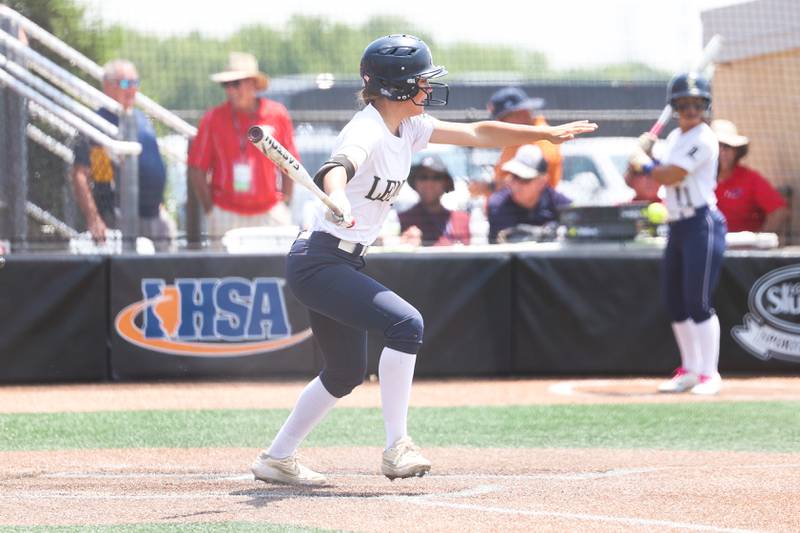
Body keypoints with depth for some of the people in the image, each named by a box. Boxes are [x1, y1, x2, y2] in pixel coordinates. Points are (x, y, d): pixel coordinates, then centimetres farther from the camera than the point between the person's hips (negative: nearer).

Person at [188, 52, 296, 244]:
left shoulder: (277, 115, 1)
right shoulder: (213, 118, -2)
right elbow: (197, 169, 2)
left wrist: (285, 202, 6)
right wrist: (209, 207, -1)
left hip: (270, 214, 1)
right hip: (226, 216, -1)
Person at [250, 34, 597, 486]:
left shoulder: (408, 128, 7)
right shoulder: (367, 132, -21)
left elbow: (477, 134, 15)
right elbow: (338, 168, -43)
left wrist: (547, 134, 14)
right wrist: (338, 202, -65)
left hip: (344, 263, 10)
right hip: (319, 261, -10)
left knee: (347, 372, 17)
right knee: (405, 323, -24)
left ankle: (277, 459, 28)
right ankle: (397, 447, -21)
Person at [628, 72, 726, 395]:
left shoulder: (703, 139, -12)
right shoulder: (674, 138, 15)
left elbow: (671, 176, -17)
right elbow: (660, 174, 19)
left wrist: (644, 165, -1)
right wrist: (645, 159, 1)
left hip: (702, 224, -9)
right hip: (677, 226, 9)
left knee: (698, 302, -11)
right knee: (675, 302, 10)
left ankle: (709, 374, -7)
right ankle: (689, 370, 20)